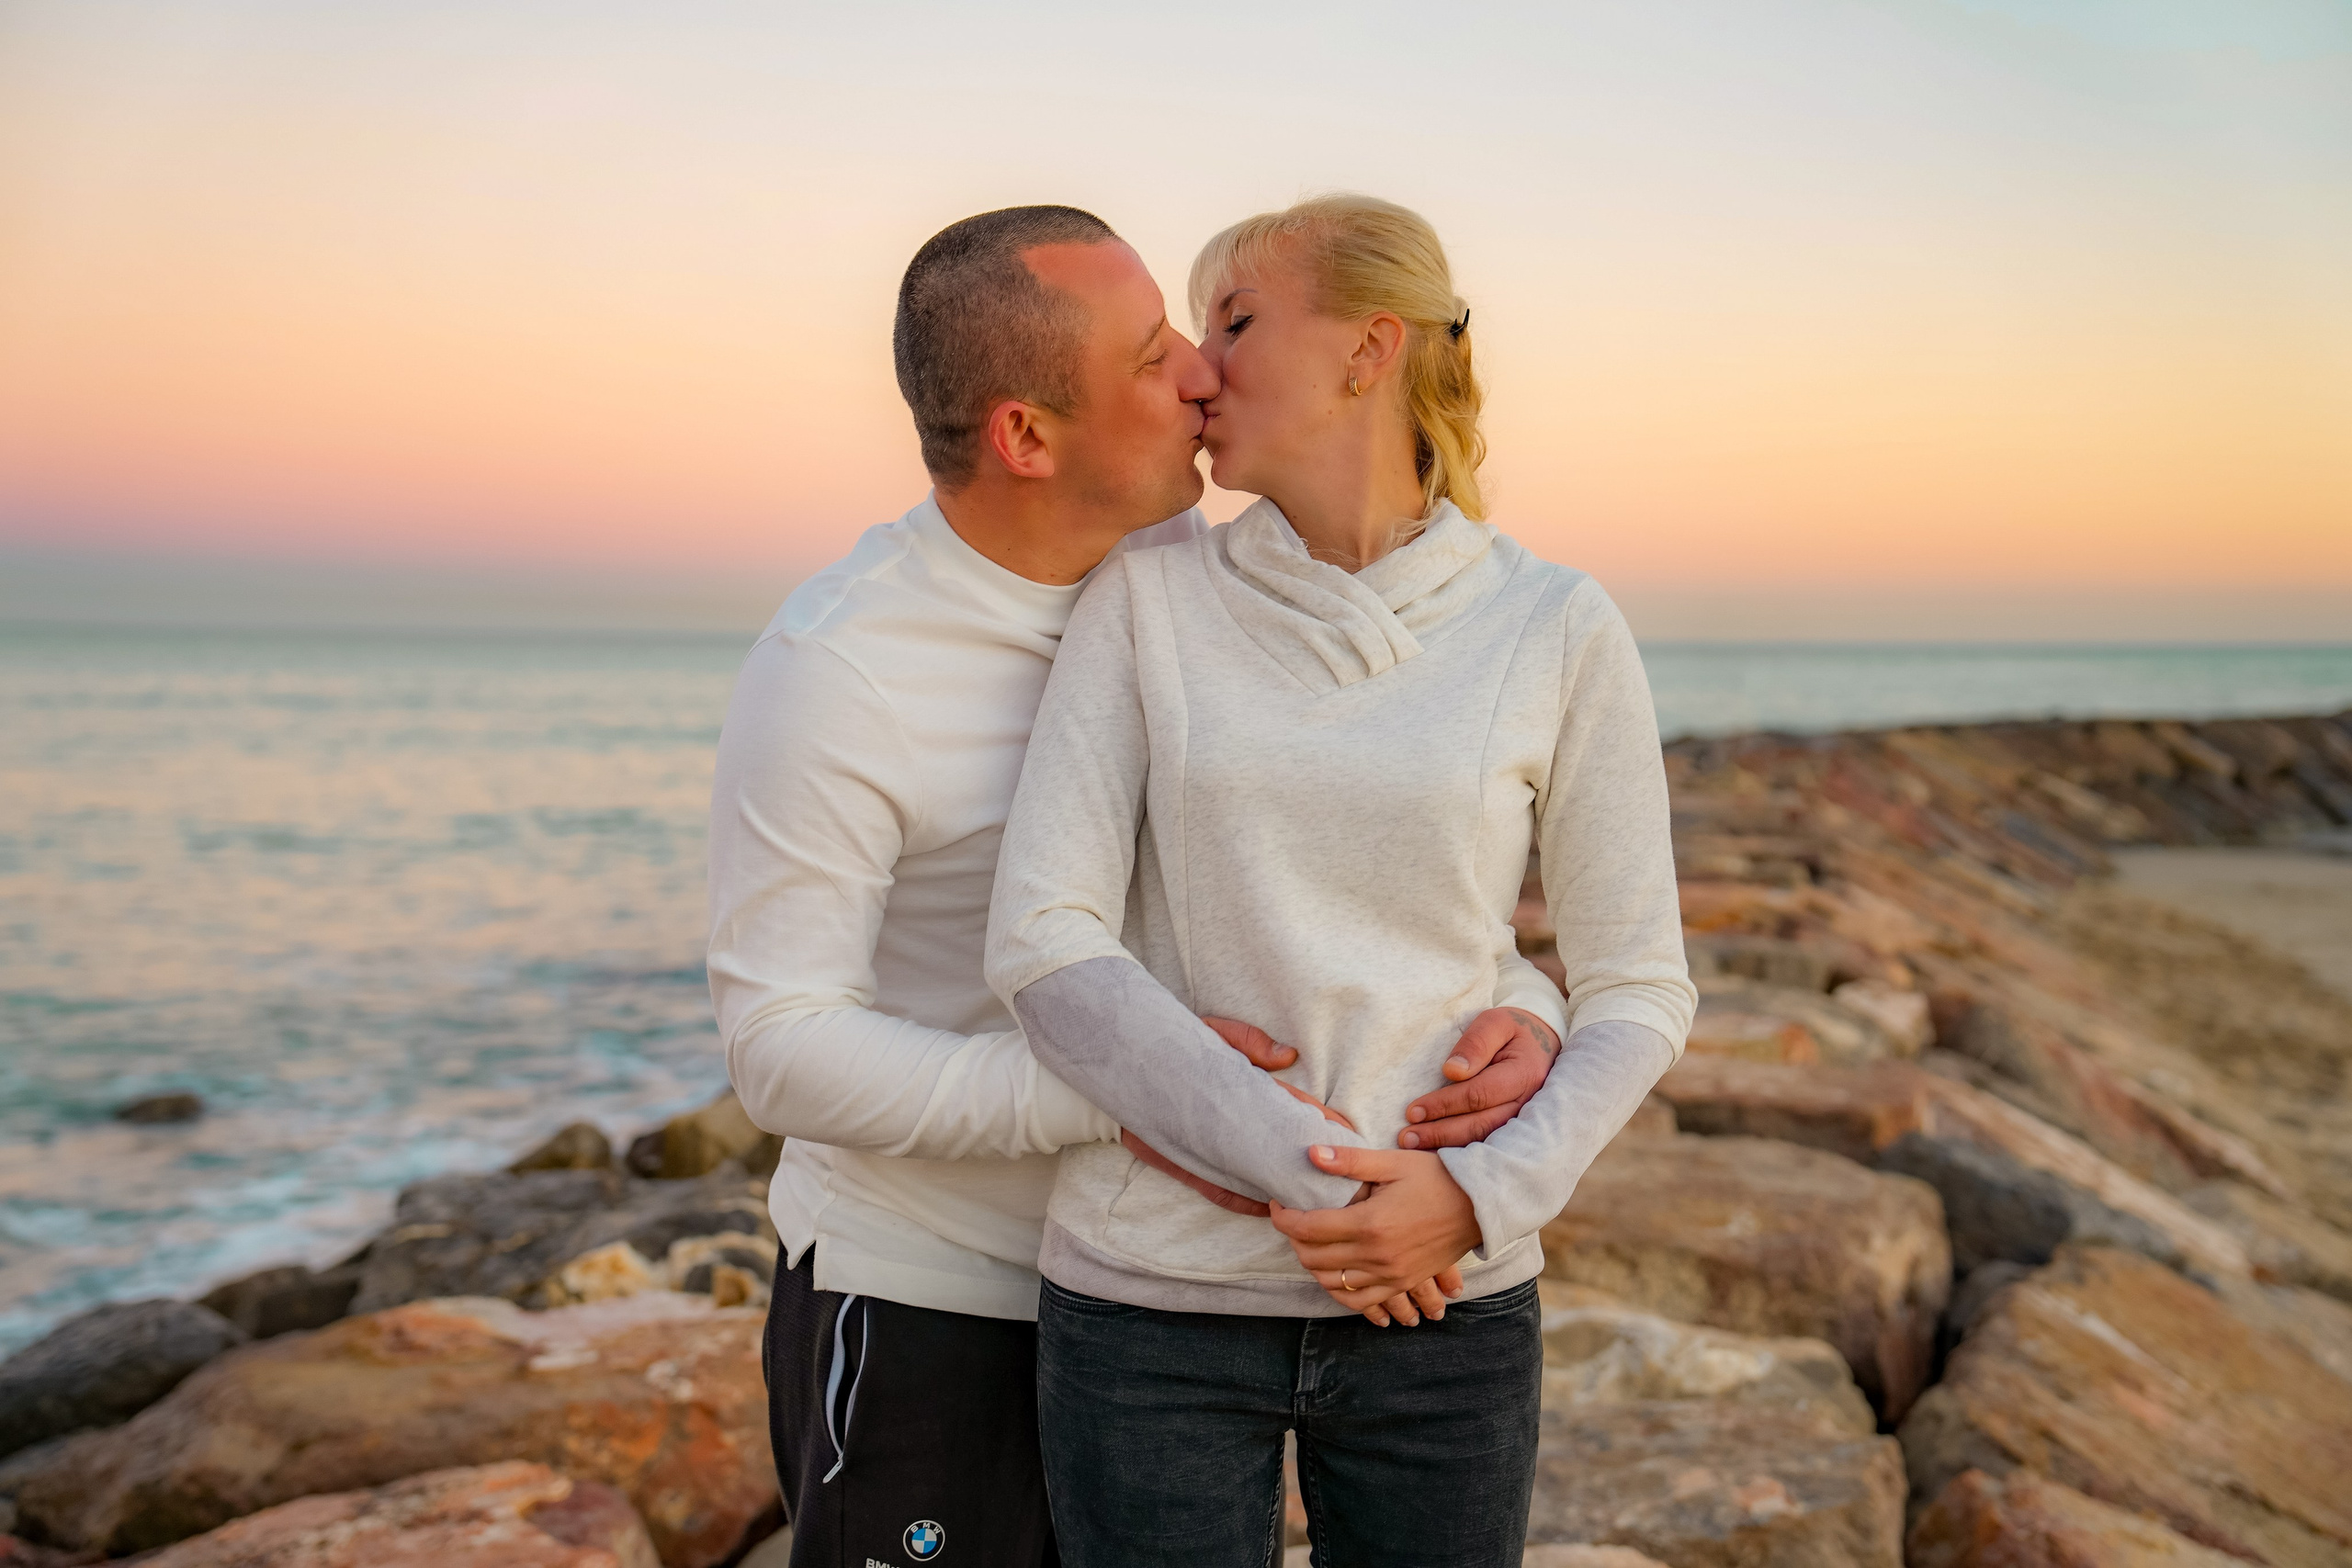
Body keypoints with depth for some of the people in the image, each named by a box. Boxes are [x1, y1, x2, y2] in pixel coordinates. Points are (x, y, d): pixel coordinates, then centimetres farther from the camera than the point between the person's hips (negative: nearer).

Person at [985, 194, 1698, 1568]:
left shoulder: (1561, 631, -3)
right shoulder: (1144, 601, -3)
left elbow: (1637, 991, 1)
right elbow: (1046, 947, -11)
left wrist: (1476, 1198, -16)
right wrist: (1309, 1179, -19)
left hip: (1446, 1300, 1)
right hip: (1158, 1298, 0)